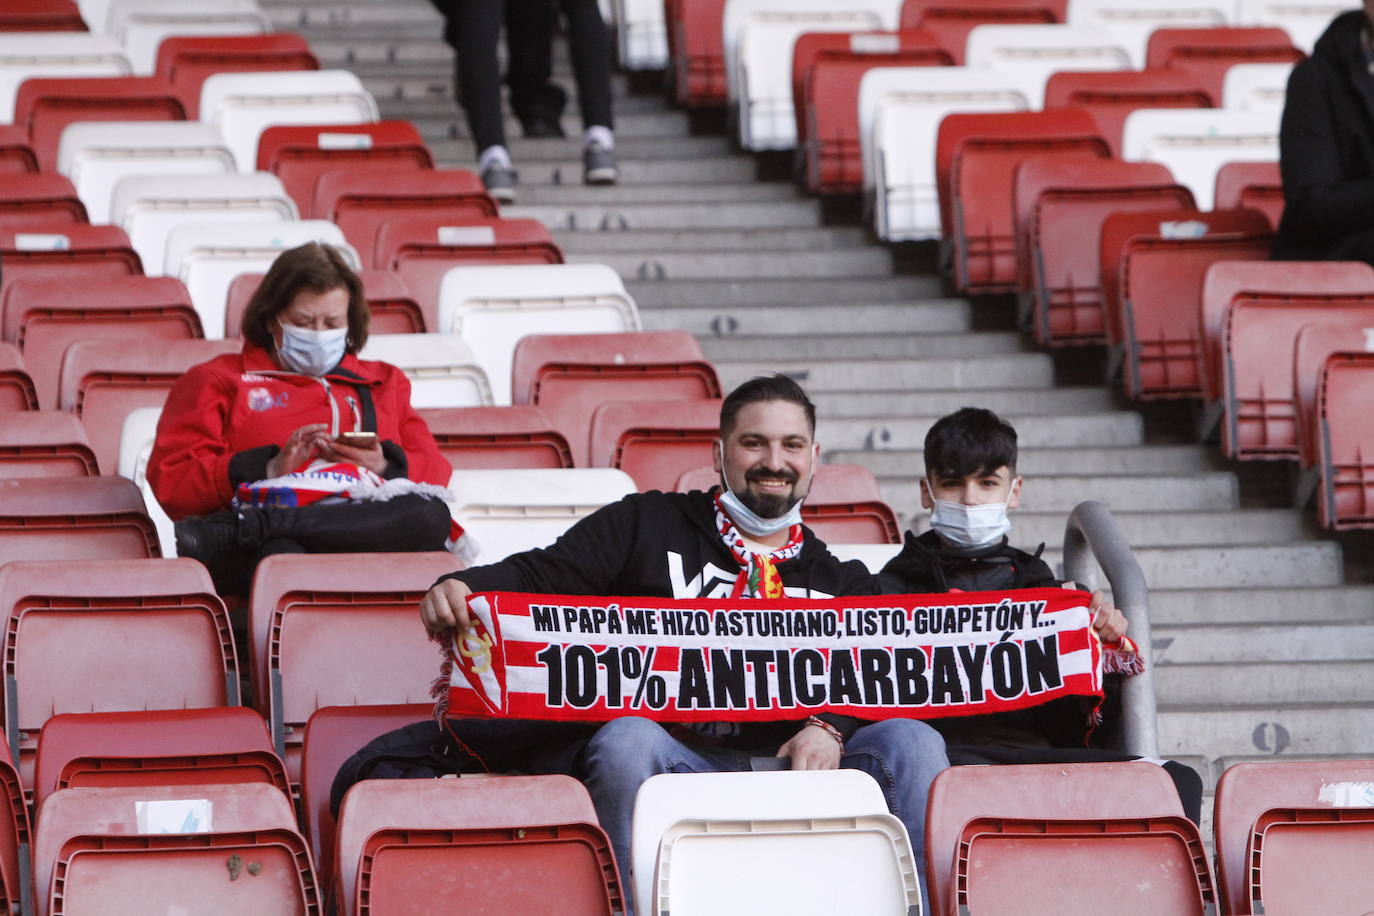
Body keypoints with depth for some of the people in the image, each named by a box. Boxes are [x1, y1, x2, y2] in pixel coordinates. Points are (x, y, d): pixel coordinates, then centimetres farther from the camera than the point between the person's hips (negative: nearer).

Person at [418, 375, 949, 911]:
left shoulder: (842, 583, 24)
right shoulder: (647, 526, 18)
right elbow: (537, 578, 10)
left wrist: (828, 727, -14)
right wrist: (462, 589, -13)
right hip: (675, 757, -2)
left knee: (909, 741, -22)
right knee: (626, 739, -35)